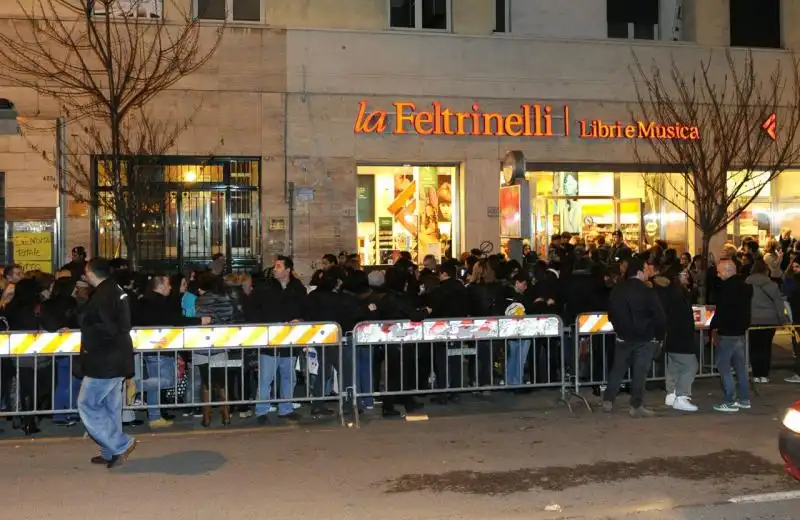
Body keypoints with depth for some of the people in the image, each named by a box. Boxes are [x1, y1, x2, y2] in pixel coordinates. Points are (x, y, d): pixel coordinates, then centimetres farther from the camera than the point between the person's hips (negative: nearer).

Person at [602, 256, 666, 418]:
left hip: (623, 337, 5)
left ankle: (608, 401, 17)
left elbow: (611, 314, 13)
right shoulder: (647, 292, -18)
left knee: (617, 369, 14)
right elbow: (659, 317, -17)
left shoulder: (616, 290, 1)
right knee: (640, 372, 2)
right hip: (645, 339, -5)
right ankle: (636, 406, 5)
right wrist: (659, 336, -2)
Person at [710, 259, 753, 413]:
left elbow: (720, 311, -18)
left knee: (723, 367, -2)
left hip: (727, 333, -9)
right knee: (740, 366, 14)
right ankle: (744, 400, 20)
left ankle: (730, 403, -1)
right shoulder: (745, 286, 8)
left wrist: (714, 329, -7)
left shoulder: (727, 288, -19)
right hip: (740, 331, 9)